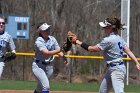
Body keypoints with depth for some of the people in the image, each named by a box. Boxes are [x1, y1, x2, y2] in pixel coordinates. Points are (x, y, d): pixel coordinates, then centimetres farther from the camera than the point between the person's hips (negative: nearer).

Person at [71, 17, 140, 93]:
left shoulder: (108, 40, -18)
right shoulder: (118, 38, 9)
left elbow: (92, 49, -13)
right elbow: (128, 51, 3)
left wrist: (78, 42, -4)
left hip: (117, 70, -11)